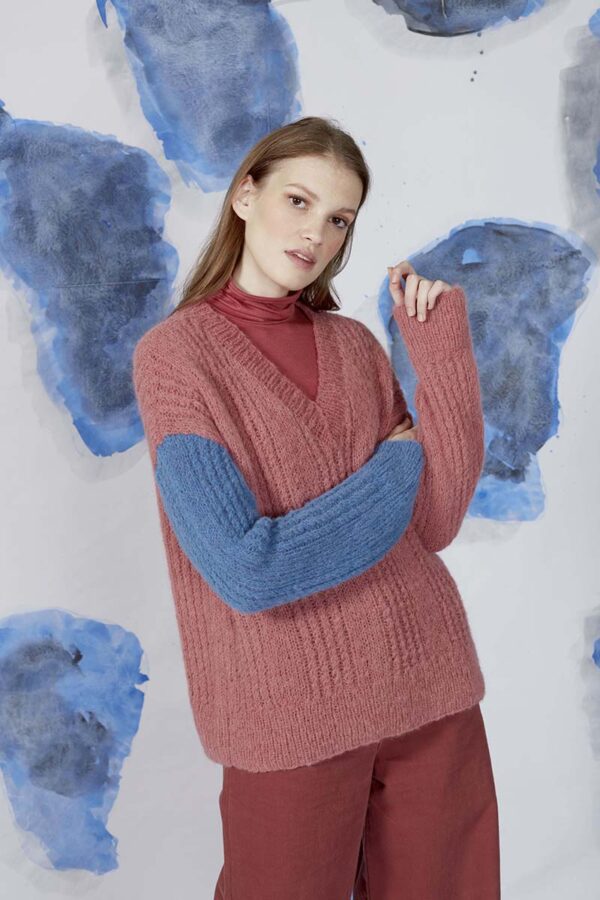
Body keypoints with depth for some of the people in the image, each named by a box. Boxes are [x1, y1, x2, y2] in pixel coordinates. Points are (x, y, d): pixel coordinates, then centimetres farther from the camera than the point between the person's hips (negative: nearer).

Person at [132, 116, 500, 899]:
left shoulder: (356, 344, 3)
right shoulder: (175, 351, -10)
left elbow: (434, 524, -5)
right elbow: (246, 571, -20)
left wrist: (444, 349, -10)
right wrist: (399, 463, -11)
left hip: (431, 687, 4)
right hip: (291, 715, -4)